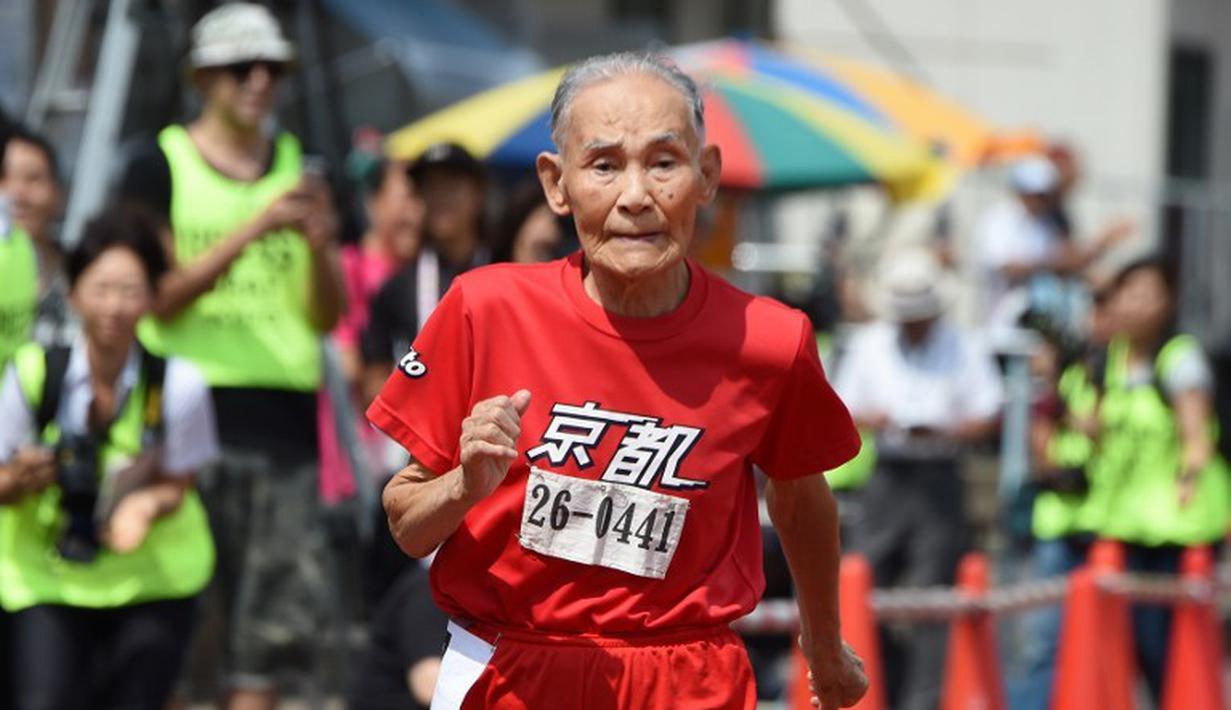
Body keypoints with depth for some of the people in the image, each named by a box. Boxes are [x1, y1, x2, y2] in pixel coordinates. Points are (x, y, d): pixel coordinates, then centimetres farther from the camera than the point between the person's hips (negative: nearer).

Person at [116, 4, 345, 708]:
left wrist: (320, 246, -7)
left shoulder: (300, 169, 15)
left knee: (285, 605, -2)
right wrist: (253, 230, -16)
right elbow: (161, 298, -8)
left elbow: (328, 317, 13)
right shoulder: (161, 167, 3)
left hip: (286, 413, 4)